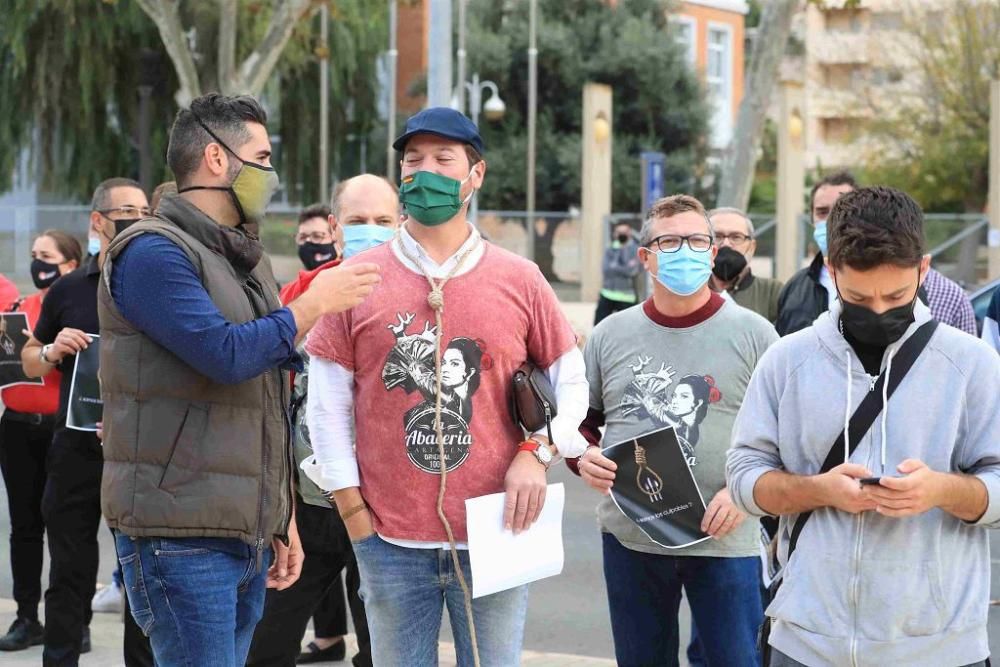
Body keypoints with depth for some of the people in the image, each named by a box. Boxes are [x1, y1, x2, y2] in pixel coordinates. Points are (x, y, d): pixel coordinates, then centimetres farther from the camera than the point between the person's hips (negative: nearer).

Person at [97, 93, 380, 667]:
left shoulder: (250, 260, 18)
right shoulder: (152, 252, -10)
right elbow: (226, 353, -23)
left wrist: (283, 521, 23)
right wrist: (315, 303, -9)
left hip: (250, 534, 8)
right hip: (181, 537, -8)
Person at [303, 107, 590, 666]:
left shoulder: (519, 280, 3)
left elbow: (571, 378, 11)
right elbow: (328, 399, 4)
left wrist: (539, 452, -5)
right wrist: (350, 504, 0)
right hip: (390, 539, 0)